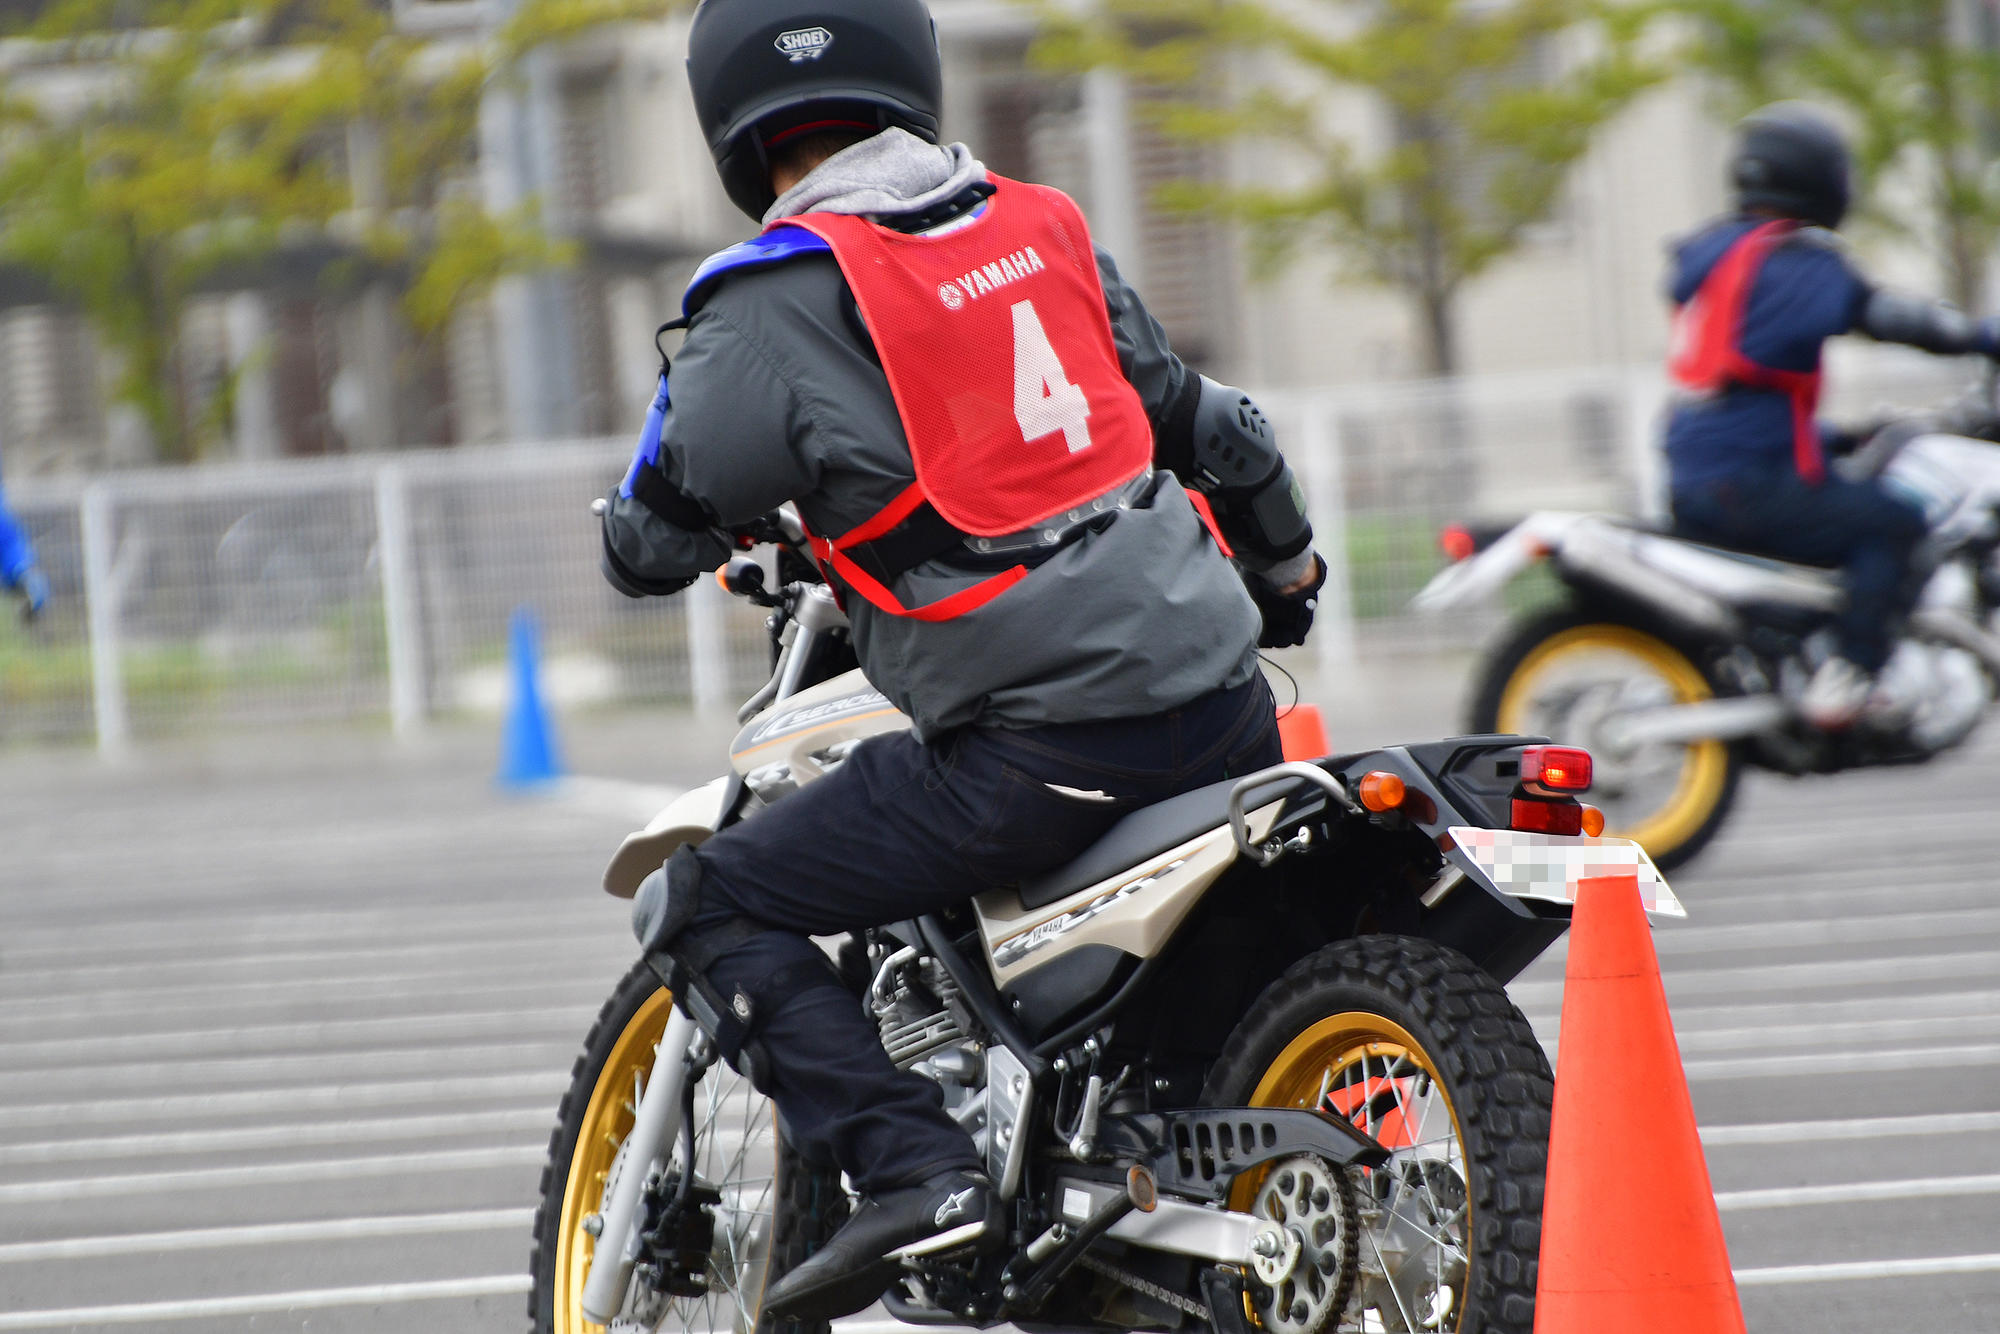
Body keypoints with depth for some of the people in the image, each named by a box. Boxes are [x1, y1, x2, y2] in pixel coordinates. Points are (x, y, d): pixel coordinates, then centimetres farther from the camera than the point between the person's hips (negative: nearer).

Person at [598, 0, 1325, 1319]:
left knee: (701, 907, 4)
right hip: (1223, 705, 6)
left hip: (1036, 747, -6)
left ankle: (912, 1167, -9)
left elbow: (655, 540, 0)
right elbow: (1197, 414, 24)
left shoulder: (779, 297, -5)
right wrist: (1287, 566, 43)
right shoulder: (1046, 229, 12)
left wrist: (641, 532, 25)